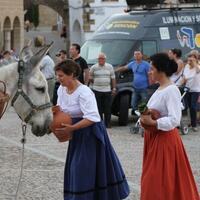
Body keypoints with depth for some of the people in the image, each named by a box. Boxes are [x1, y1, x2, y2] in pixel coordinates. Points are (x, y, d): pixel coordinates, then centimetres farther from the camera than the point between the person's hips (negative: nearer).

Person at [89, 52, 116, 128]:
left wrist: (114, 88, 6)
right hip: (97, 90, -1)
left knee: (107, 108, 1)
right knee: (98, 108, 0)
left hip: (107, 90, 1)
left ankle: (107, 123, 9)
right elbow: (90, 77, 12)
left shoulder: (110, 67, 8)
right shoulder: (94, 67, 3)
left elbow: (113, 78, 10)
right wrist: (94, 83, 3)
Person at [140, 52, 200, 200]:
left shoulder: (172, 90, -19)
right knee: (153, 180, 15)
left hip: (165, 139, -9)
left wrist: (152, 122, -26)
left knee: (164, 181, -3)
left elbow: (174, 120, -26)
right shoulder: (160, 89, 9)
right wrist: (146, 117, -1)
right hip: (154, 137, 9)